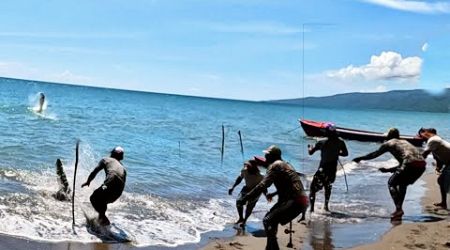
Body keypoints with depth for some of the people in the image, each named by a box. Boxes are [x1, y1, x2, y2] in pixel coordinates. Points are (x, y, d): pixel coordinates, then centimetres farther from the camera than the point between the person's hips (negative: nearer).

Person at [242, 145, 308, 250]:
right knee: (271, 219, 19)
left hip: (295, 201, -10)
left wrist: (246, 198, -11)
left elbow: (262, 185, -15)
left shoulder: (275, 165, -7)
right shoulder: (285, 164, 21)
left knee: (268, 221, -14)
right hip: (299, 199, 10)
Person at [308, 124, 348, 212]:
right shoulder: (340, 143, -2)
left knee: (313, 187, 6)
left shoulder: (322, 143, -8)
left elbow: (310, 152, -1)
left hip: (323, 169, -3)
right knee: (328, 187, 27)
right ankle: (326, 206, 28)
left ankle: (311, 207, -8)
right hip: (333, 170, 3)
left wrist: (310, 147, 21)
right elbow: (345, 153, 13)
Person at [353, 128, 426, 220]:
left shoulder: (389, 143, 15)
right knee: (402, 184, 26)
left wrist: (360, 158, 37)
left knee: (391, 183, 7)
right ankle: (399, 209, 22)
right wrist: (388, 170, 44)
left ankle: (398, 209, -7)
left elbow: (374, 154, 24)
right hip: (422, 164, 7)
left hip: (411, 164, -7)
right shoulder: (404, 142, 34)